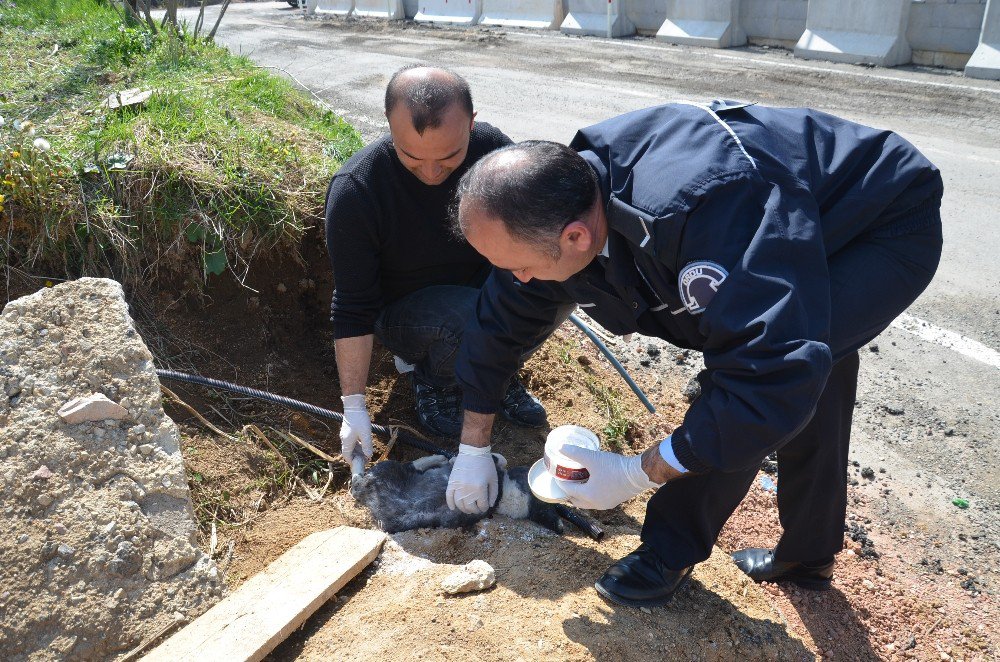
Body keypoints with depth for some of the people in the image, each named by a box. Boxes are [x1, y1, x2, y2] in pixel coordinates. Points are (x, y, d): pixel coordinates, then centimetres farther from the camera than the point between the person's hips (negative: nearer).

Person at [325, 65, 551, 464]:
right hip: (402, 311, -3)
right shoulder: (354, 190, -27)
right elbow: (353, 309, -20)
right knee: (468, 317, -36)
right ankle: (433, 381, -2)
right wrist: (354, 406, -20)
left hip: (479, 287, 4)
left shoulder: (491, 148, -18)